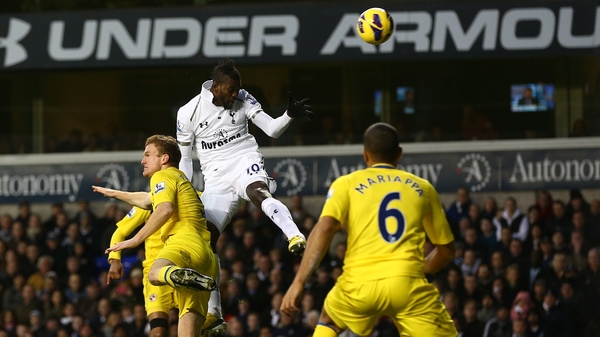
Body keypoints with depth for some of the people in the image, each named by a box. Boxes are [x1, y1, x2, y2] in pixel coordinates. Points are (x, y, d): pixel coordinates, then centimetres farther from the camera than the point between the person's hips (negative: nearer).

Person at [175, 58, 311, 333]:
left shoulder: (243, 100, 0)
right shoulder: (189, 113, -2)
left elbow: (272, 129, 0)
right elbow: (184, 159, 7)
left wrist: (290, 115, -21)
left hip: (245, 160, -2)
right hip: (216, 175, 2)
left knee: (257, 192, -38)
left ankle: (295, 236, -61)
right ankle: (212, 312, 5)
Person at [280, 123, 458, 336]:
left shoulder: (347, 184, 13)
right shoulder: (422, 188, 18)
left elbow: (324, 228, -5)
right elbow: (446, 249, 23)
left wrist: (298, 283, -9)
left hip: (360, 285, 1)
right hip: (408, 286, -1)